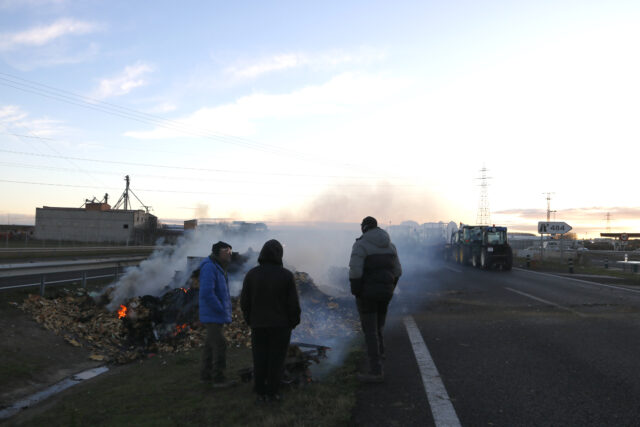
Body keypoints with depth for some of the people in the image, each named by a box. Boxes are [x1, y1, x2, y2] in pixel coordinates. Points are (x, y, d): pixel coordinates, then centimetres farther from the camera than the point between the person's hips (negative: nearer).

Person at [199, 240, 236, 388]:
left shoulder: (219, 268, 14)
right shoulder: (209, 267, -18)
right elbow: (207, 293, -26)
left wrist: (226, 311, 13)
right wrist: (222, 310, -19)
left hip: (218, 316, 10)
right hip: (212, 316, -10)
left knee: (211, 345, 14)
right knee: (220, 345, -8)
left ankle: (206, 376, 22)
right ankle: (218, 378, -1)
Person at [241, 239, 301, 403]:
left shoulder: (251, 274, -3)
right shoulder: (286, 275, -11)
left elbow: (244, 302, 0)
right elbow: (293, 303, -8)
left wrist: (250, 320, 13)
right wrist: (293, 322, 5)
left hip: (258, 324, 2)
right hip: (281, 324, -2)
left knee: (259, 359, 10)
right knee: (276, 359, 7)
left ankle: (260, 393, 16)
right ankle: (272, 393, 13)